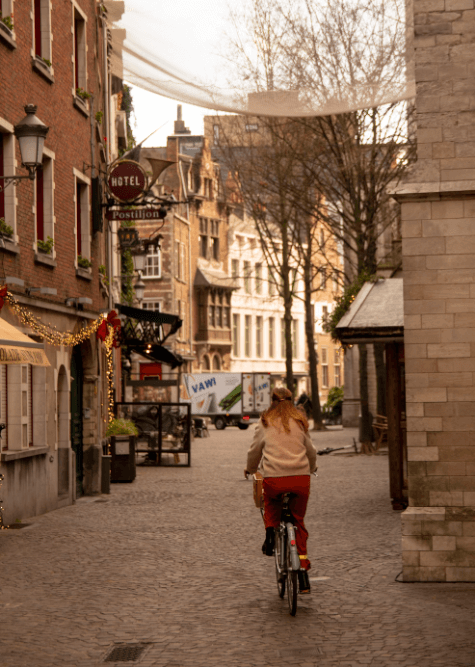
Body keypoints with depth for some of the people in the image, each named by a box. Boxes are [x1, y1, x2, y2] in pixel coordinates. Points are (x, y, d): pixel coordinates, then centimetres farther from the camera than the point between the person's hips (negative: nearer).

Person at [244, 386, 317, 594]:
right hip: (300, 478, 1)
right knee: (298, 522, 13)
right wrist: (311, 468, 42)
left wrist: (250, 469, 34)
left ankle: (270, 531, 4)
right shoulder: (300, 422, 12)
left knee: (271, 506, 32)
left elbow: (255, 451, 14)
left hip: (274, 478, -1)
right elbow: (311, 451, 21)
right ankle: (303, 569, 4)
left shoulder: (265, 423, 8)